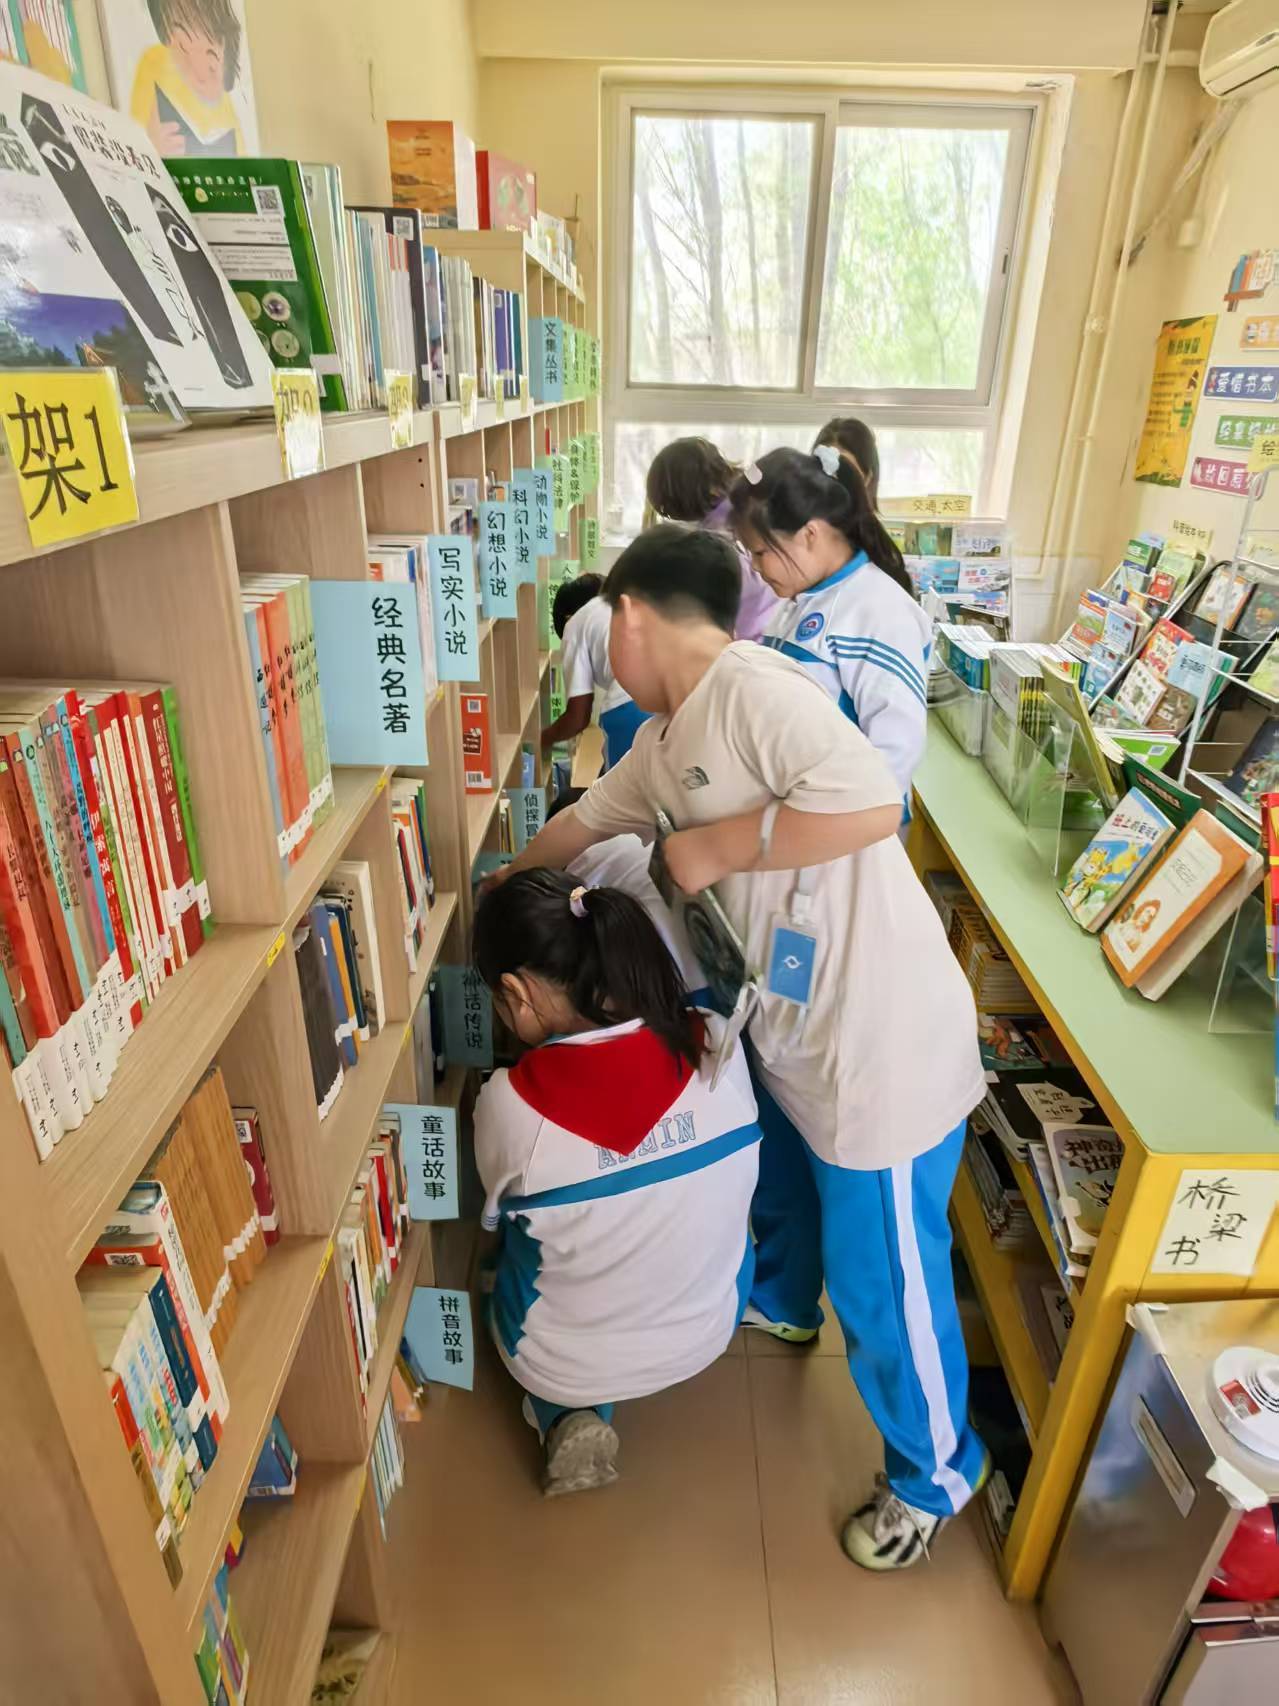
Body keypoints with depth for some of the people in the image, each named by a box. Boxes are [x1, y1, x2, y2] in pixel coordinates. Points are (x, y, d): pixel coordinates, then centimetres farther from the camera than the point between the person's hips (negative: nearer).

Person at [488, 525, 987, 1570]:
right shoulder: (665, 739, 7)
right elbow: (591, 821, 23)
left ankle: (935, 1472, 37)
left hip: (881, 1038, -9)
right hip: (788, 1026, 9)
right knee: (776, 1179, 32)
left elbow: (873, 802, -34)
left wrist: (716, 845, -23)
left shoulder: (754, 688, -22)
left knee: (879, 1277, 9)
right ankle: (780, 1305, 62)